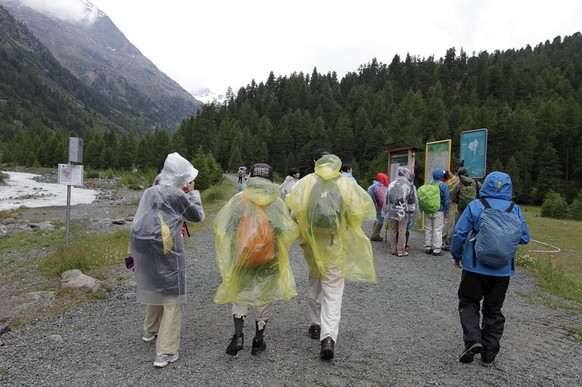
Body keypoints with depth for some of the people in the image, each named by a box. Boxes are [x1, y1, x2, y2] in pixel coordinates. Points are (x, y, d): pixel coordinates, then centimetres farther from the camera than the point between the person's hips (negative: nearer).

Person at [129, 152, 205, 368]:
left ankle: (150, 330, 46)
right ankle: (165, 352, 0)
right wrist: (193, 193, 10)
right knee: (172, 297, 1)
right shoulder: (177, 195, -11)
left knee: (154, 287, 28)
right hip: (165, 249, -8)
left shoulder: (150, 192, 9)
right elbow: (198, 216, 0)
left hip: (142, 246, 8)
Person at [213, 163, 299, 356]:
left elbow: (221, 226, -6)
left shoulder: (238, 200, -4)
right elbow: (290, 230, -10)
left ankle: (238, 335, 4)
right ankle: (258, 340, 23)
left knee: (240, 294, 17)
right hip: (268, 260, 0)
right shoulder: (277, 203, -5)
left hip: (242, 257, 0)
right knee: (264, 297, 15)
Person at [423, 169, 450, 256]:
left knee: (428, 229, 11)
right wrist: (446, 211, 0)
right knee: (437, 230, 1)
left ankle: (427, 248, 17)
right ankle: (436, 250, 2)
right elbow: (446, 200, -6)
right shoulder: (444, 186, -6)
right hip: (438, 212, -3)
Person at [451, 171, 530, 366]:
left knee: (468, 303, 13)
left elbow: (459, 232, -10)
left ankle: (473, 339, -8)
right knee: (494, 310, 14)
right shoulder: (515, 210, 0)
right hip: (503, 269, 3)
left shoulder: (475, 206, -7)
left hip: (475, 266, -3)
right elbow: (524, 238, 4)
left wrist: (456, 256, 4)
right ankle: (489, 354, 18)